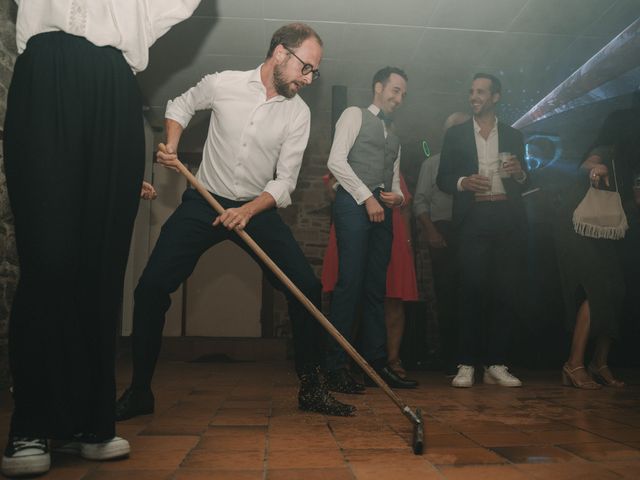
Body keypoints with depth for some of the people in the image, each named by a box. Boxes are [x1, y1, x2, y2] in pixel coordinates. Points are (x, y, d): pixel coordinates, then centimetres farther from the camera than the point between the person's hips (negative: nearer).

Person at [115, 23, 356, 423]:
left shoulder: (299, 113, -4)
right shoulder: (223, 84, -6)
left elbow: (285, 181, -7)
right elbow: (182, 105, 15)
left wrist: (249, 210, -24)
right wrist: (171, 146, -2)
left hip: (259, 208, 1)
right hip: (204, 202, -1)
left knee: (307, 286, -13)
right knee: (151, 288, -12)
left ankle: (311, 388, 4)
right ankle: (139, 392, 6)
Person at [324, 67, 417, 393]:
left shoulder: (394, 136, 30)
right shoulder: (355, 115, 10)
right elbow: (336, 161, -5)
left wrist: (397, 197, 2)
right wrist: (366, 197, -10)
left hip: (382, 209, 7)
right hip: (354, 203, -7)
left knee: (376, 289, 4)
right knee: (350, 283, -14)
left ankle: (375, 363, 7)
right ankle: (336, 367, -11)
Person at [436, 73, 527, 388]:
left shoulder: (513, 136, 18)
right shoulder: (456, 134, 14)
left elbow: (523, 184, 18)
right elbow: (442, 179, 9)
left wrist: (520, 173, -4)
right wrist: (463, 182, -11)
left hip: (507, 219, 2)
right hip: (473, 218, -2)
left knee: (504, 292, 0)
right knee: (471, 291, -7)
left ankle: (496, 365, 7)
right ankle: (466, 365, -1)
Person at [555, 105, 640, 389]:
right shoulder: (606, 153, -9)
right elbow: (586, 165, -32)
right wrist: (595, 168, -53)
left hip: (603, 238, 9)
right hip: (581, 234, -9)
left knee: (613, 296, 2)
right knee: (597, 292, -19)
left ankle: (599, 365, 7)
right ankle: (574, 364, -17)